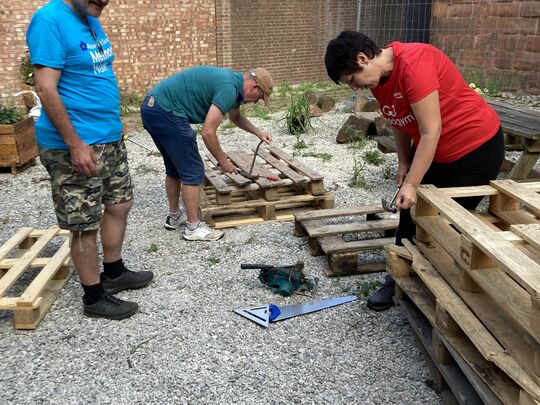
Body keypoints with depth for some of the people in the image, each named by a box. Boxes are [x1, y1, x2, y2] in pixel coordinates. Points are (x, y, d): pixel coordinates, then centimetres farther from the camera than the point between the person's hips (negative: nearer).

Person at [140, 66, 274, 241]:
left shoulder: (232, 81, 15)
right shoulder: (229, 89, -16)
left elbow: (236, 117, 35)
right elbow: (208, 133, -18)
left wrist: (258, 132, 26)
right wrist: (223, 161, -6)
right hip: (165, 112, -10)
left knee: (175, 168, 21)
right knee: (193, 171, -2)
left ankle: (174, 216, 34)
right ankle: (194, 227, 6)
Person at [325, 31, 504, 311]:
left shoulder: (413, 64, -30)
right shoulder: (377, 78, -4)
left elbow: (431, 130, -30)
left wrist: (411, 185, -28)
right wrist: (403, 162, -1)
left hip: (476, 148, -8)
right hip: (428, 148, 8)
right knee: (411, 214, 8)